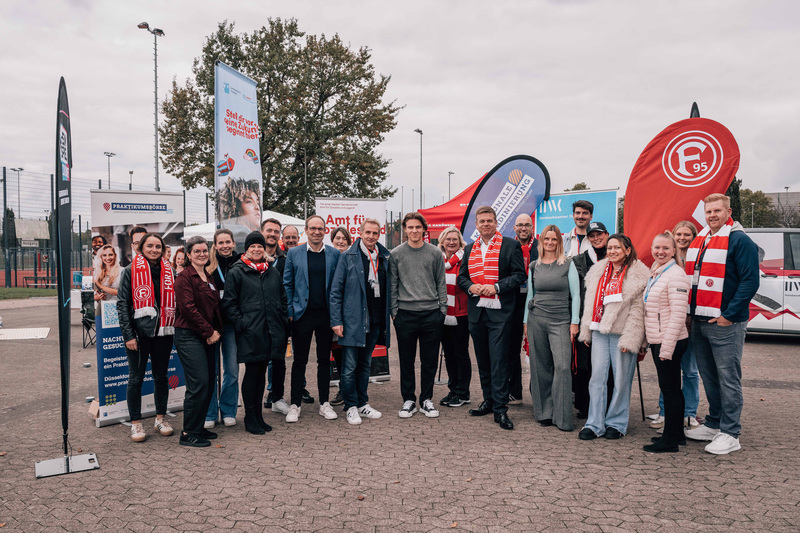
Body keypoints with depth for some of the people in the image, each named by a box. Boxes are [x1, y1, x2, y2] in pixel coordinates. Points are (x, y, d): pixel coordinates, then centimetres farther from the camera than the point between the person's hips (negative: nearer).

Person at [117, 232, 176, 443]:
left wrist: (174, 329, 6)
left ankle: (160, 418, 25)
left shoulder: (168, 271, 9)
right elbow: (122, 304, -5)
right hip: (139, 332, -3)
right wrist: (128, 334, -11)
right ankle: (135, 423, 16)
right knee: (136, 378, 4)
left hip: (163, 332, 3)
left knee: (161, 376, 12)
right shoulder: (130, 271, -2)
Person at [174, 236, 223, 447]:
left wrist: (217, 331, 8)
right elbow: (188, 308, -16)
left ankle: (198, 427, 22)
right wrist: (209, 332, -15)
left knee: (209, 383, 9)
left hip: (208, 337, 8)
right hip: (189, 336, -8)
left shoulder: (209, 277, 17)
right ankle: (188, 433, 0)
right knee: (198, 384, -11)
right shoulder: (184, 277, -8)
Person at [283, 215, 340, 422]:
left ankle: (324, 403, 21)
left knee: (324, 359, 10)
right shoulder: (293, 253, 3)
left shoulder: (334, 254, 4)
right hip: (302, 314, -1)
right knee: (299, 360, 6)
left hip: (326, 315, 1)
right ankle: (295, 405, 16)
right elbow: (287, 284, 4)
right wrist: (290, 312, -2)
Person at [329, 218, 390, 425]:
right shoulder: (348, 257, -4)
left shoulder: (385, 257, 7)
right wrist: (336, 321, -10)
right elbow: (335, 290, -5)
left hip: (375, 321, 4)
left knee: (365, 364, 15)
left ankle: (363, 404, 26)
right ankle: (351, 407, 13)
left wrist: (391, 312, 7)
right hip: (353, 321, -4)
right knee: (350, 367, 1)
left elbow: (390, 288, 15)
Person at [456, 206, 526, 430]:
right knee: (482, 359, 13)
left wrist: (497, 287, -16)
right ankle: (489, 400, 26)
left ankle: (500, 409, -3)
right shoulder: (469, 249, 15)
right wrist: (470, 286, -5)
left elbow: (519, 275, -5)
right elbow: (461, 277, 16)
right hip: (476, 311, 5)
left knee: (499, 360, -7)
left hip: (499, 311, -5)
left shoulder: (510, 245, 0)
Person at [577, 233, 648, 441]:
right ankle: (594, 424, 9)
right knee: (597, 377, 3)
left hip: (622, 332, -5)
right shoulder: (598, 270, 14)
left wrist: (629, 337, -14)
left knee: (621, 380, 3)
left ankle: (616, 423, 17)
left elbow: (638, 309, -9)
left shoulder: (638, 274, -4)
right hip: (600, 331, 5)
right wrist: (587, 330, 14)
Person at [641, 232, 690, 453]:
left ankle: (670, 439, 7)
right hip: (657, 341, 9)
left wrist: (667, 348, -21)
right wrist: (651, 342, 19)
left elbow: (678, 315, -20)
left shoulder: (675, 275, -15)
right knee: (670, 388, 17)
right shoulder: (655, 273, 14)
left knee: (669, 389, -2)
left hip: (670, 342, -9)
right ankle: (677, 433, 28)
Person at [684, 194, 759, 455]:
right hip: (699, 322, 7)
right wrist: (690, 311, 12)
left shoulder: (739, 240, -8)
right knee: (708, 377, 15)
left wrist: (729, 315, -17)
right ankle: (713, 424, 28)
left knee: (728, 378, -1)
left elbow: (750, 281, -13)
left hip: (725, 324, -7)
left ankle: (730, 434, 6)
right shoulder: (698, 240, 14)